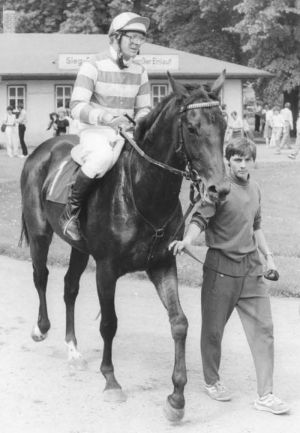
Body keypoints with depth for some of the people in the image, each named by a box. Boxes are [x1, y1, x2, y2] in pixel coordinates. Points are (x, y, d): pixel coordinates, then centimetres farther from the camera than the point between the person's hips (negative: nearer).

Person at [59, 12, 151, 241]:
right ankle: (70, 212, -22)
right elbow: (77, 107, -14)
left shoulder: (140, 71, 9)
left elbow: (144, 108, 14)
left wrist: (139, 124, -10)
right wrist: (108, 118, -29)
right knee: (102, 157, -39)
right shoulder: (93, 66, -9)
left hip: (127, 131, 6)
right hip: (96, 130, -6)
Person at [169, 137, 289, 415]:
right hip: (222, 267, -6)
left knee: (263, 328, 0)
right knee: (213, 329, 7)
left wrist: (268, 257, 19)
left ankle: (265, 395, 5)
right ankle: (212, 382, 29)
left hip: (252, 267, 6)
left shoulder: (254, 189, 11)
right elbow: (200, 219, -22)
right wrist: (186, 241, -40)